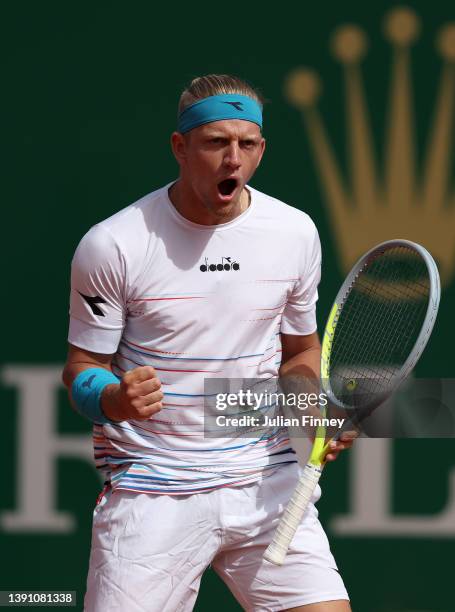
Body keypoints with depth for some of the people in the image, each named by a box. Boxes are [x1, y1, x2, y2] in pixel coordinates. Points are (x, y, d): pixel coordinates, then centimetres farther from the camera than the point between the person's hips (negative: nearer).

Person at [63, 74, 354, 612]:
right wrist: (113, 399, -23)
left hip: (267, 484, 3)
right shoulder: (112, 245, -8)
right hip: (151, 495, -3)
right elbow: (83, 367, -1)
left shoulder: (295, 233, 4)